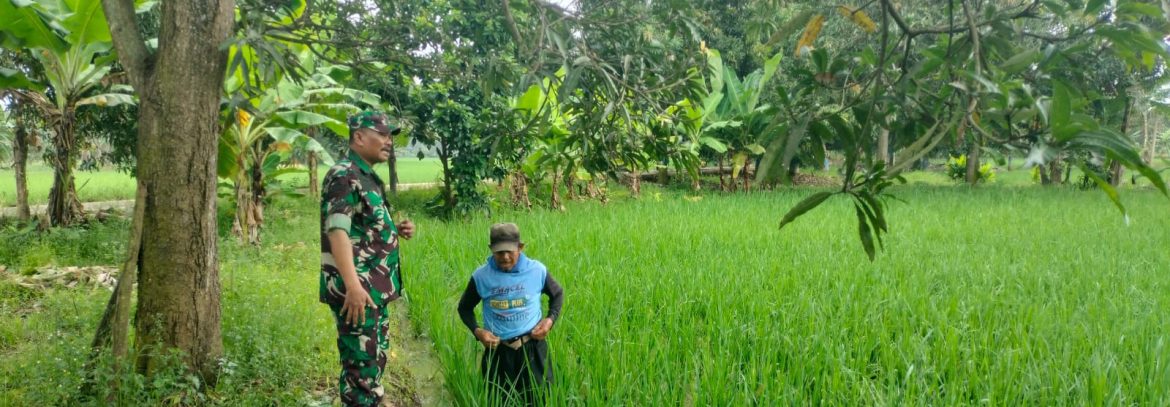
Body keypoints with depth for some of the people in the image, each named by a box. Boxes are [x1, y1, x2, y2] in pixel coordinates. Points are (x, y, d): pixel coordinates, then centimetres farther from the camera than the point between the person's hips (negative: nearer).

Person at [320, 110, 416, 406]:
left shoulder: (369, 178, 16)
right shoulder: (343, 176, -13)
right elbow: (337, 230, -25)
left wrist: (396, 230, 7)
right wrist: (352, 285, -34)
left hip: (376, 288, 10)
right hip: (357, 289, -10)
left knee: (375, 360, 16)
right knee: (361, 365, -6)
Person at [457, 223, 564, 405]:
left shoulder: (537, 270, -9)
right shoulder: (481, 276, -9)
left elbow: (557, 294, 10)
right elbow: (465, 308, 7)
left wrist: (551, 319, -6)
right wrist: (477, 331, -10)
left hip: (532, 347, 0)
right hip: (498, 350, 0)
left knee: (539, 399, 9)